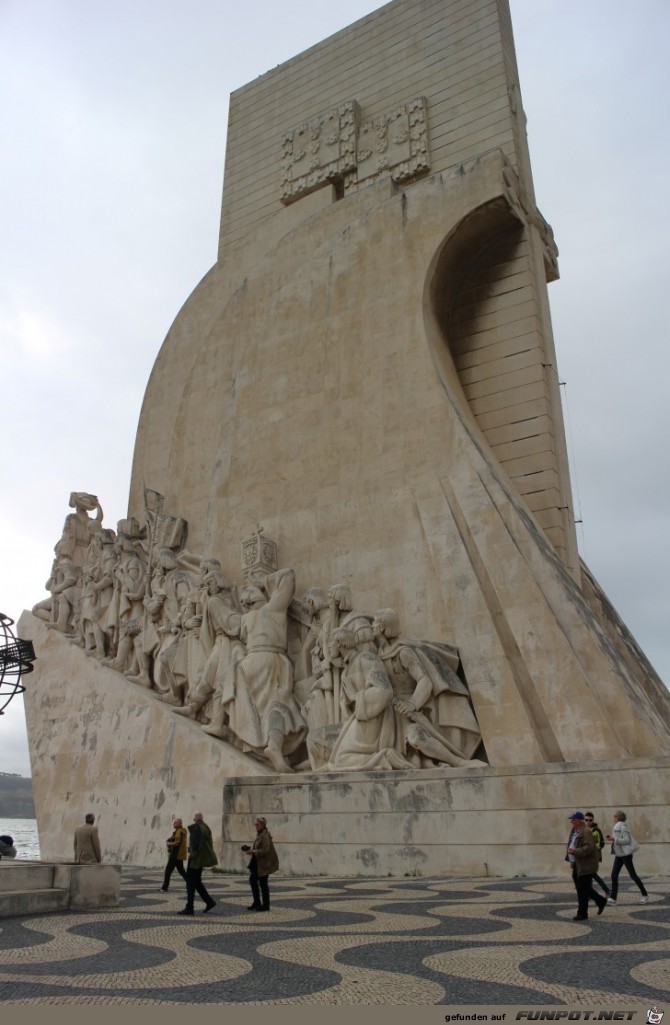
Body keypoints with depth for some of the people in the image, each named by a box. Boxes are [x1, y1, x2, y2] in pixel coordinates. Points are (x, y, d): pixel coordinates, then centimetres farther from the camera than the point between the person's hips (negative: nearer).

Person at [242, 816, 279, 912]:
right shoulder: (259, 834, 12)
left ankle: (265, 905, 11)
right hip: (258, 862, 10)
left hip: (264, 863, -10)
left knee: (263, 883, -1)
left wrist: (253, 851, -24)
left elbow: (265, 850, -26)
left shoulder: (265, 836, -18)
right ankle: (256, 902, 19)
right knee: (252, 879, 8)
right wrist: (251, 850, 6)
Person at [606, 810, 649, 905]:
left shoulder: (622, 827, -15)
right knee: (614, 875, 2)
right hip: (619, 854, 9)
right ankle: (613, 898, 2)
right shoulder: (617, 827, 12)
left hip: (626, 854, -9)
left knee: (633, 875, 0)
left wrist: (614, 839, -23)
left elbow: (627, 840, -22)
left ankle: (645, 895, 16)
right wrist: (611, 838, 5)